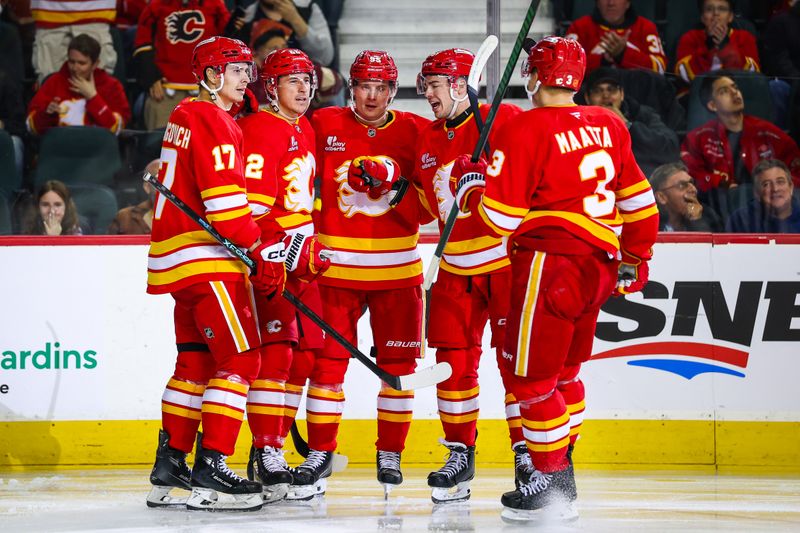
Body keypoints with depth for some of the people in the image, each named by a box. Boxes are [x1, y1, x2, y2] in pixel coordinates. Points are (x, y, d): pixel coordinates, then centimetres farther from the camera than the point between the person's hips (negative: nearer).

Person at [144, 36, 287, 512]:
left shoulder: (187, 116, 19)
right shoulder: (212, 121, -12)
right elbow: (223, 199, -20)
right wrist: (263, 249, -17)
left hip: (179, 256, 10)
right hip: (205, 259, -10)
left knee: (197, 361, 15)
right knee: (240, 359, -10)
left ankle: (171, 465, 17)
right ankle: (211, 468, -14)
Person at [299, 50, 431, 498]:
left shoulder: (415, 132, 1)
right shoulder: (323, 126, -1)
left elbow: (426, 210, -3)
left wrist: (393, 188, -19)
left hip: (397, 271, 1)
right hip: (336, 268, -1)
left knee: (399, 363, 4)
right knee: (328, 360, -1)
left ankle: (390, 453, 17)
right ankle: (320, 451, 9)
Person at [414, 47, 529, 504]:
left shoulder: (504, 120, -9)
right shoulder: (428, 140, 13)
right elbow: (424, 201, 23)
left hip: (508, 258, -6)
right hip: (456, 267, 6)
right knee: (454, 360, 4)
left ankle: (528, 450, 0)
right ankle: (460, 454, 13)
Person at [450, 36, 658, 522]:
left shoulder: (525, 130, -11)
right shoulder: (608, 126, 10)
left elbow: (499, 218, -11)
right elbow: (639, 200, 17)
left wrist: (469, 181, 8)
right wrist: (636, 258, 29)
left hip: (551, 263, -8)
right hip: (600, 264, 8)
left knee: (531, 376, -1)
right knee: (563, 371, 19)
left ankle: (552, 483, -1)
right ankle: (563, 474, 23)